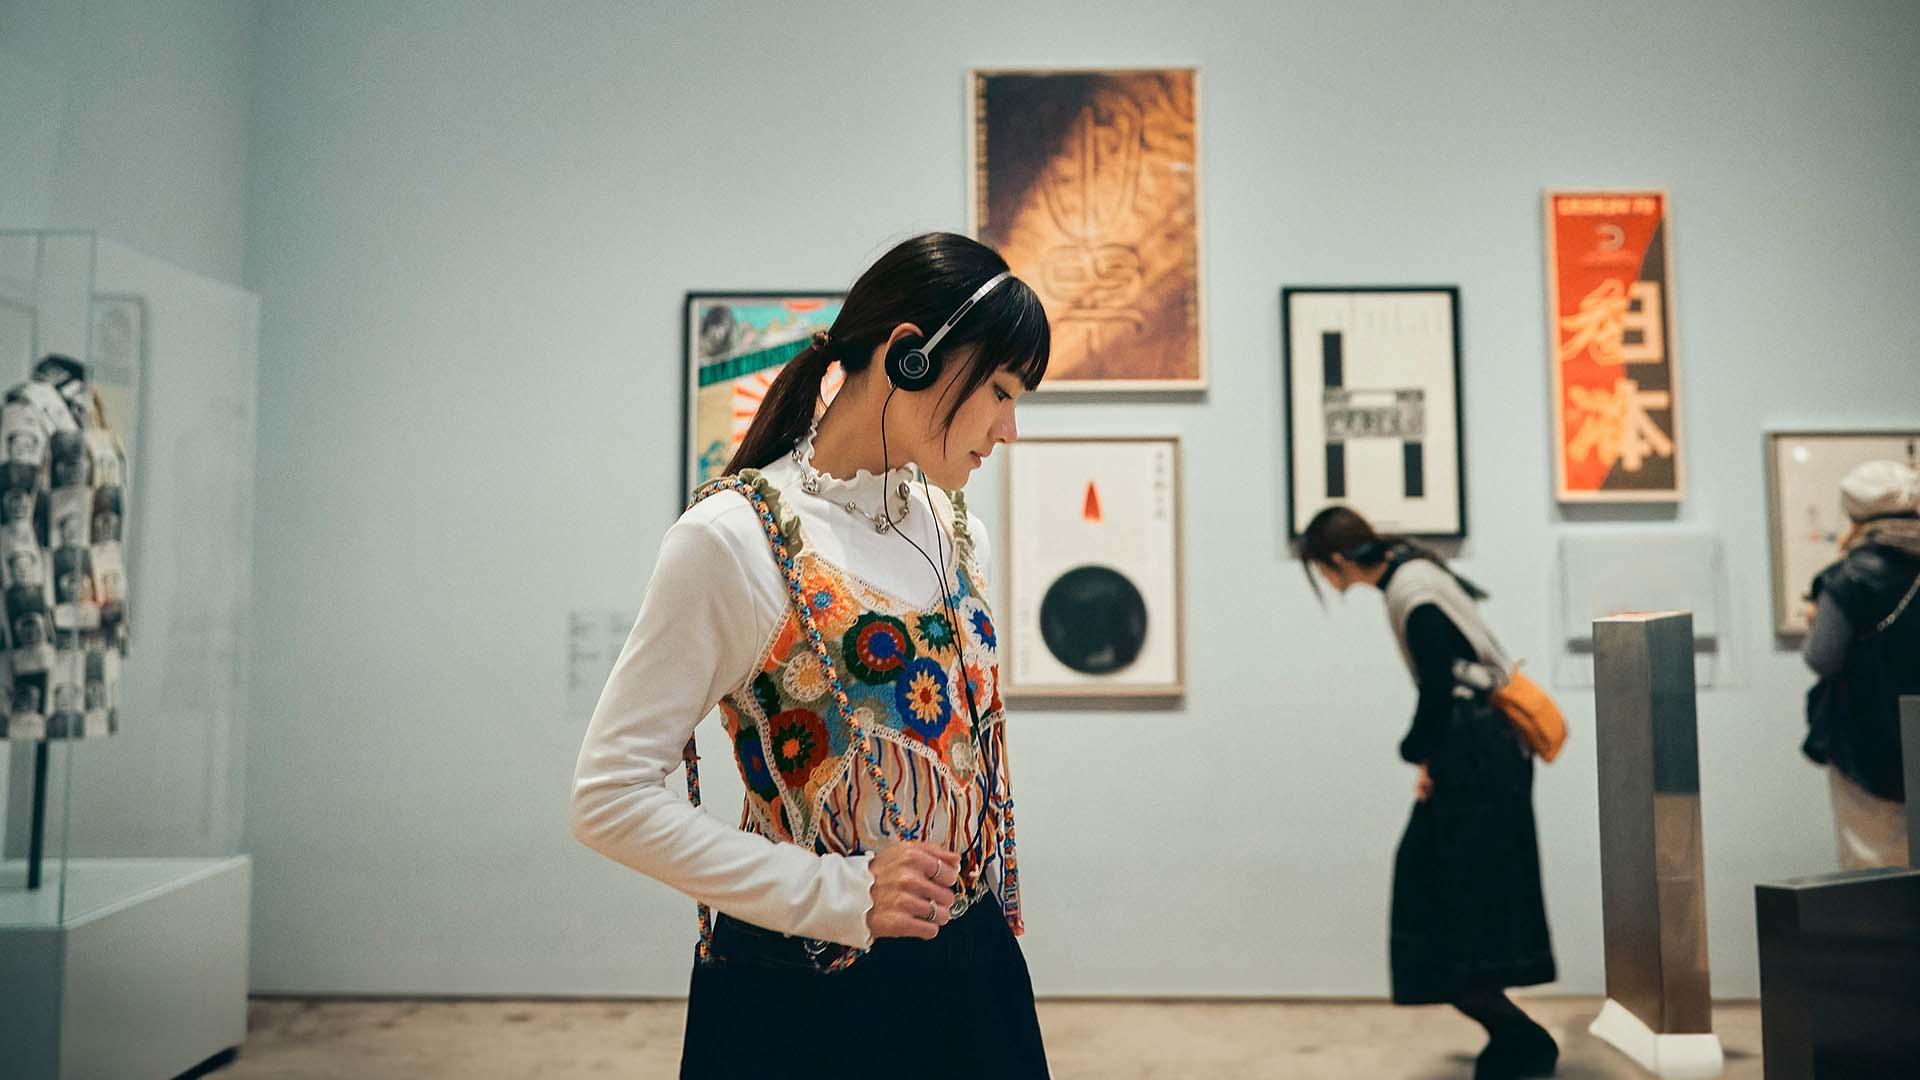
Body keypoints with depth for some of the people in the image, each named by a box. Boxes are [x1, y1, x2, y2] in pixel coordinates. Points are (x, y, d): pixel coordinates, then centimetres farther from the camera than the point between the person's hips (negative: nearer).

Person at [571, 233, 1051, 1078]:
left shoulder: (957, 533, 4)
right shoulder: (736, 538, -16)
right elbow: (610, 796, -16)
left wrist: (996, 934, 14)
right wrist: (831, 894, -20)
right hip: (804, 996, -6)